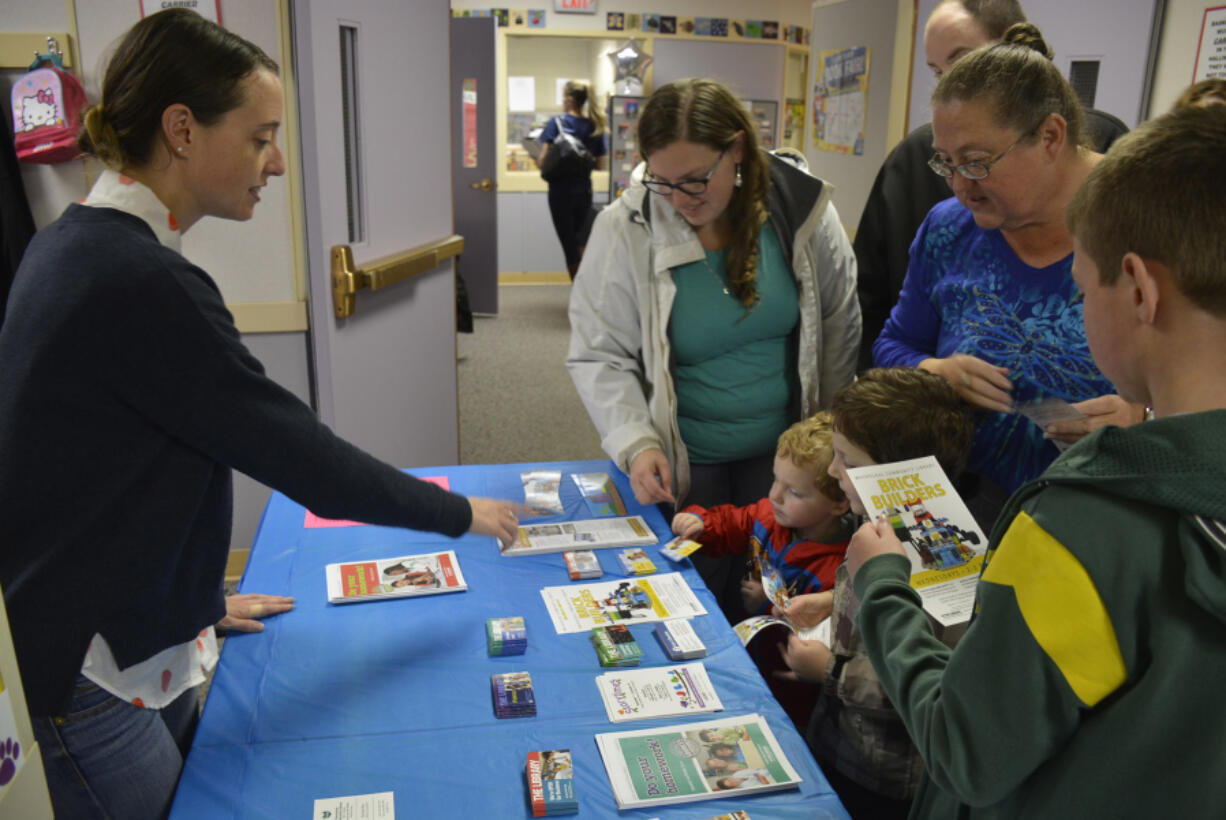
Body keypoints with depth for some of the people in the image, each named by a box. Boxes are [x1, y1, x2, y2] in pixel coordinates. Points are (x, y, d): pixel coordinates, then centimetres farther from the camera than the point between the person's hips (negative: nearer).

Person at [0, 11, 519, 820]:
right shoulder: (142, 282, -26)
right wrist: (459, 513, -8)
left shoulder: (74, 242, 5)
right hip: (79, 682, -9)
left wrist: (202, 597, 15)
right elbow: (304, 457, -21)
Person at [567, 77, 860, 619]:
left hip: (782, 452, 2)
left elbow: (840, 329, 3)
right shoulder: (625, 229, -14)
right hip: (682, 464, -1)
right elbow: (599, 357, -9)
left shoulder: (801, 209, -8)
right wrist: (635, 446, -21)